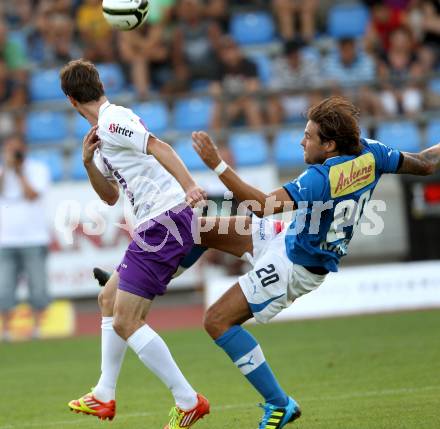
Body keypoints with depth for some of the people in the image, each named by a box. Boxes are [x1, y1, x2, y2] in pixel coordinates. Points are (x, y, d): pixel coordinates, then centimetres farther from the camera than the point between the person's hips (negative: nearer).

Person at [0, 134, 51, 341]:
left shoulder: (38, 169, 4)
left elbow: (32, 196, -9)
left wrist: (19, 172, -3)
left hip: (34, 240, -2)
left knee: (38, 287, -5)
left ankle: (38, 328, 2)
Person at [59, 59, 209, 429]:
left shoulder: (112, 120, -9)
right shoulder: (102, 134, 21)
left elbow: (158, 147, -23)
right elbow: (111, 196, 26)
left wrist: (189, 186, -36)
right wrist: (89, 162, 10)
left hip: (164, 221, -11)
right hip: (158, 226, 11)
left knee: (125, 322, -12)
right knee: (109, 298, 23)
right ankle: (104, 397, 32)